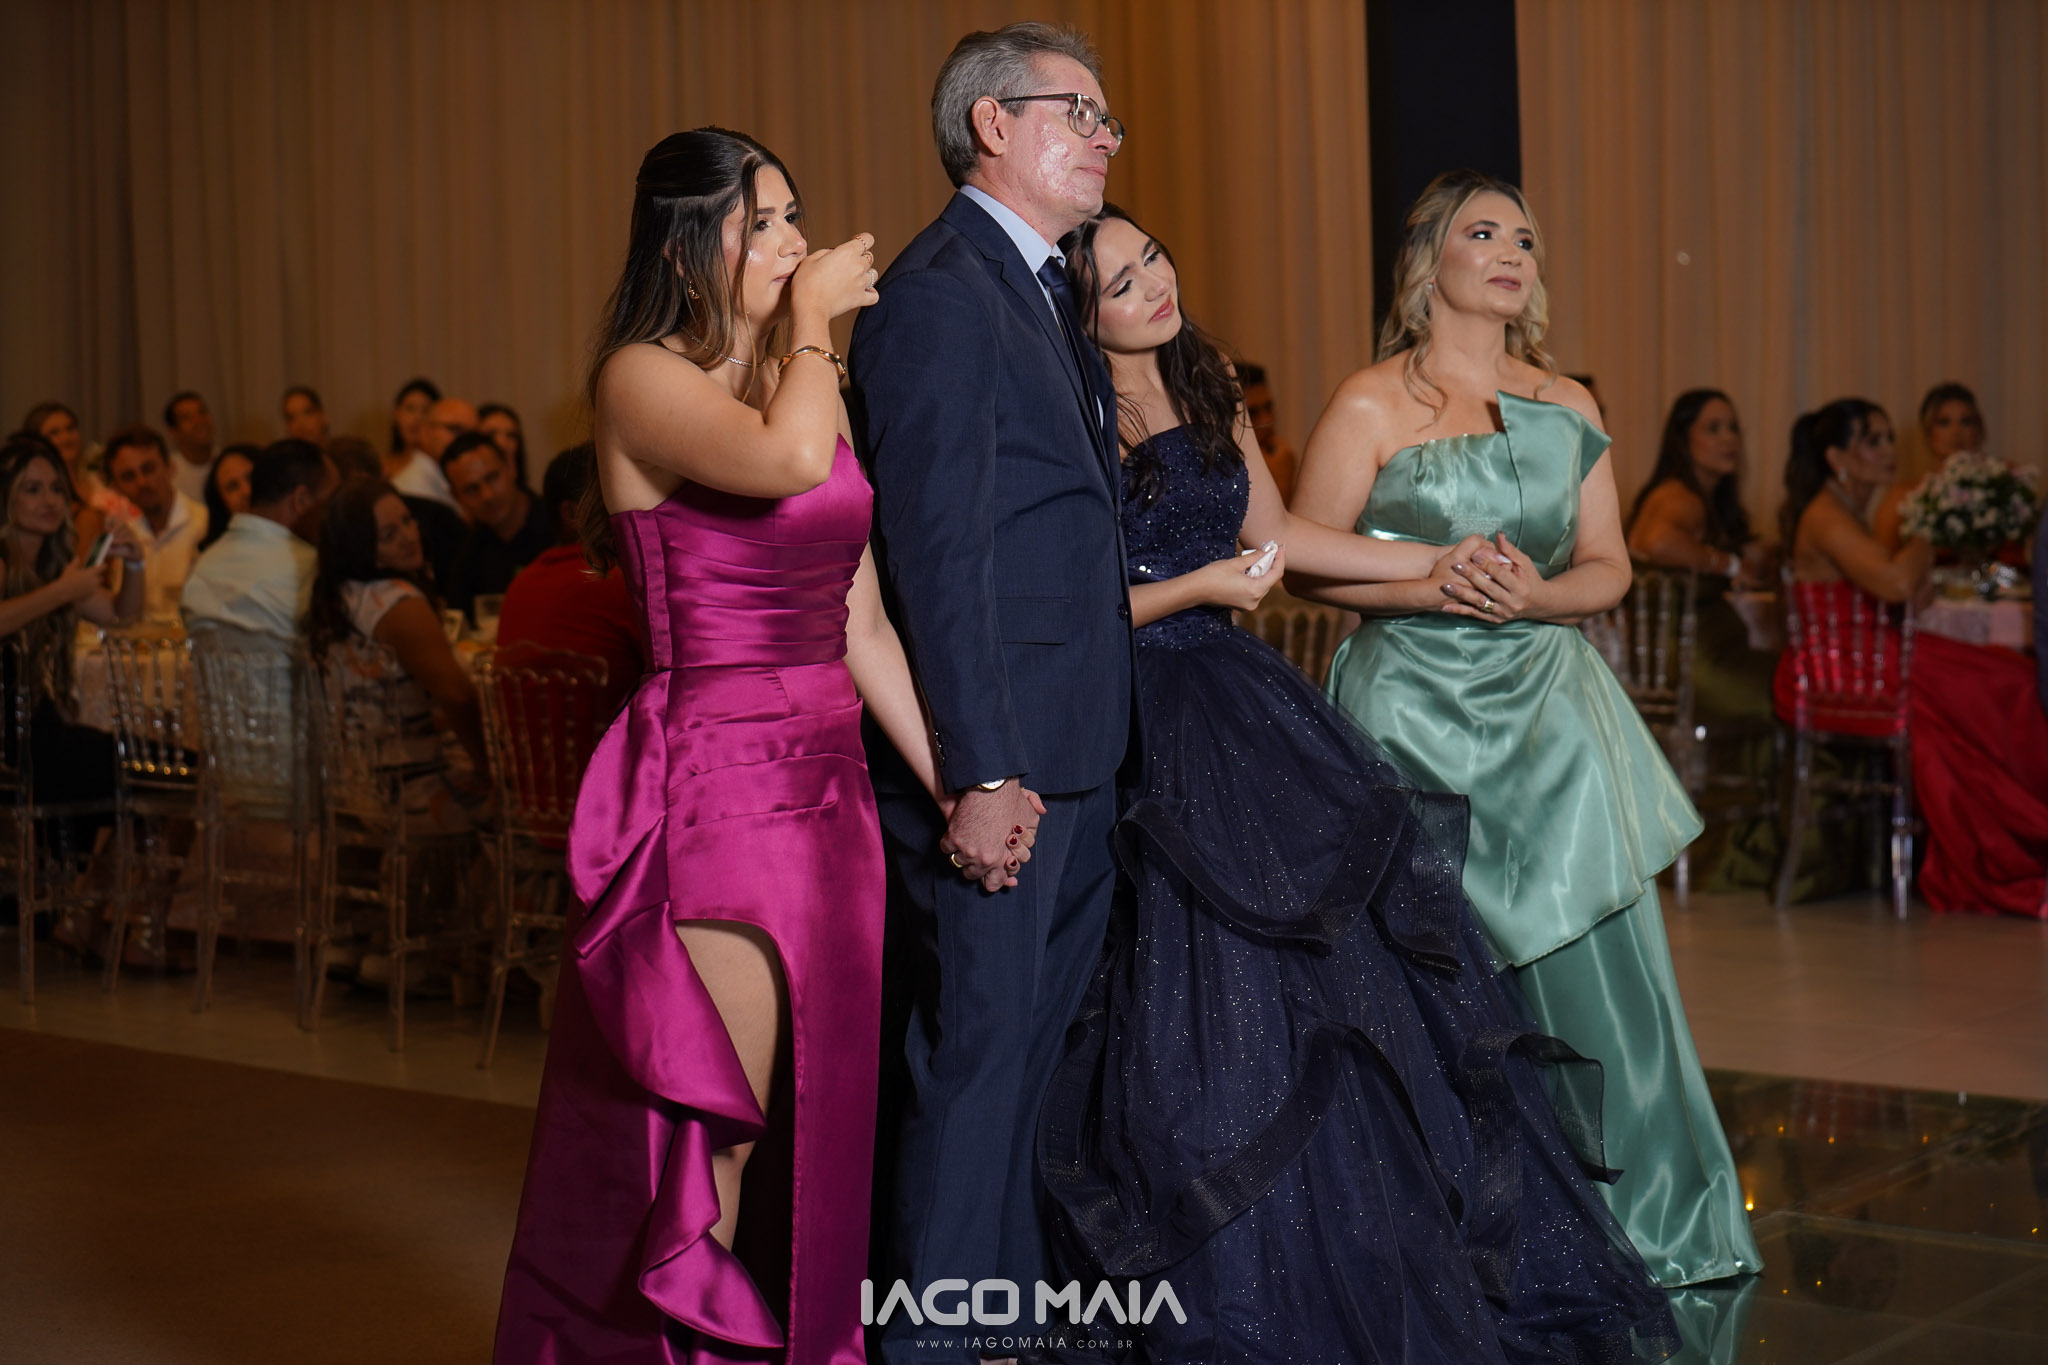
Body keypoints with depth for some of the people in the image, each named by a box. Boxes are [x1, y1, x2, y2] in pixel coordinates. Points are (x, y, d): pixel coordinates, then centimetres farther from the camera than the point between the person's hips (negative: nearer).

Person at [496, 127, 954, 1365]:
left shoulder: (807, 384, 15)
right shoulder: (643, 379, -6)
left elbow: (863, 627, 14)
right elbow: (786, 458, -28)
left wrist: (954, 784, 7)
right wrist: (810, 323, -9)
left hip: (829, 786, 8)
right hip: (713, 786, -7)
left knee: (811, 1136, 12)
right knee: (707, 1151, -3)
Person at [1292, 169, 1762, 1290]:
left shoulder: (1567, 408, 11)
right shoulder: (1372, 406, -3)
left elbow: (1608, 565, 10)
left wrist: (1538, 595, -11)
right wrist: (1431, 587, -18)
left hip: (1548, 708, 4)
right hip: (1415, 714, -4)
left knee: (1592, 956, 0)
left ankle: (1626, 1224, 13)